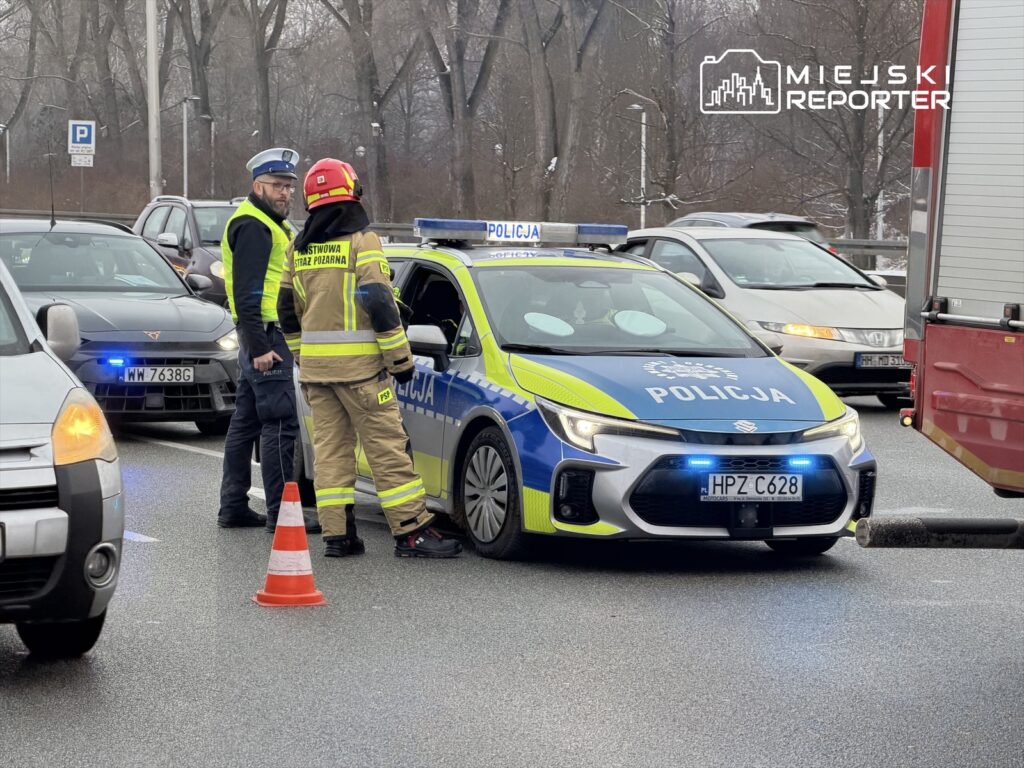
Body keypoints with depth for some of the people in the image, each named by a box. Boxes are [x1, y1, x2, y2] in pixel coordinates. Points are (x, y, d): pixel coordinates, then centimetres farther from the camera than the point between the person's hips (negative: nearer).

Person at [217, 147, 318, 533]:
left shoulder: (271, 224, 22)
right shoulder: (252, 226, -12)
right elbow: (247, 291, -20)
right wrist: (259, 346, -24)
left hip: (258, 339, 11)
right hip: (266, 336, -11)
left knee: (246, 423, 13)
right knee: (280, 425, -9)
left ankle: (234, 507, 19)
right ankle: (280, 513, -8)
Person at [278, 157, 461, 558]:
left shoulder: (299, 249, 12)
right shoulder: (361, 240, -8)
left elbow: (288, 311, 16)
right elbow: (379, 304, -15)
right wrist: (401, 359, -8)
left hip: (314, 363, 6)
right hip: (359, 362, -6)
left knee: (330, 446, 8)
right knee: (386, 446, -4)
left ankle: (337, 534, 7)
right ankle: (412, 532, -4)